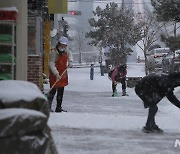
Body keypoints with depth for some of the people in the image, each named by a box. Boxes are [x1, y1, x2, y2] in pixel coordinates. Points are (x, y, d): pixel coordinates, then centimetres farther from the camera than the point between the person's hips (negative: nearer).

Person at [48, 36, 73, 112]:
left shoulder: (66, 51, 1)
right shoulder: (53, 52, -19)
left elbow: (69, 55, 27)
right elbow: (51, 64, -24)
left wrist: (70, 61, 6)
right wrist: (56, 74, -33)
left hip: (63, 74, 7)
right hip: (54, 75, -7)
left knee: (61, 91, 10)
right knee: (53, 90, -10)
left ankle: (59, 107, 17)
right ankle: (48, 106, -3)